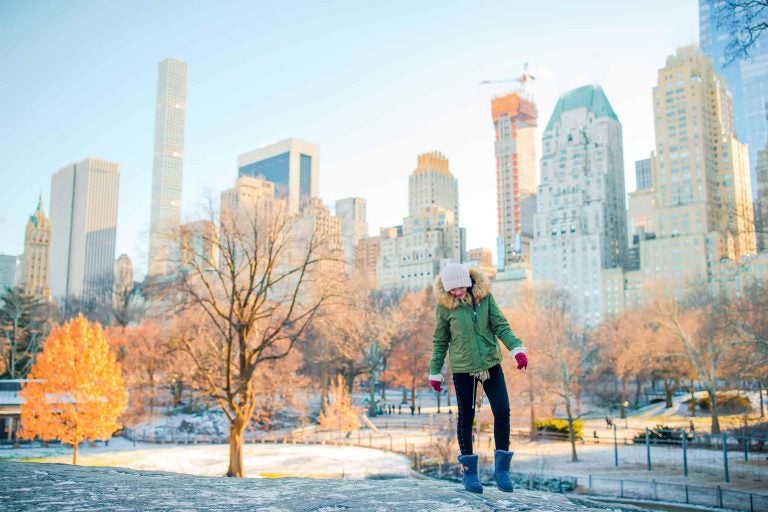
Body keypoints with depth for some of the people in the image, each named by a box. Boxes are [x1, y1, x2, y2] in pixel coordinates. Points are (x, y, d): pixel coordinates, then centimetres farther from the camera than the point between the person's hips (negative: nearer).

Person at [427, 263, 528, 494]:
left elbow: (500, 325, -1)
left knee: (502, 412, -5)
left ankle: (501, 468, 10)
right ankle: (468, 471, 21)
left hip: (491, 364, 2)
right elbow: (440, 342, 3)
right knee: (466, 417, 6)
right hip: (463, 369, -2)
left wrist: (517, 349, -15)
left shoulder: (484, 295, -3)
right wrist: (435, 372, 6)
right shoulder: (444, 306, -7)